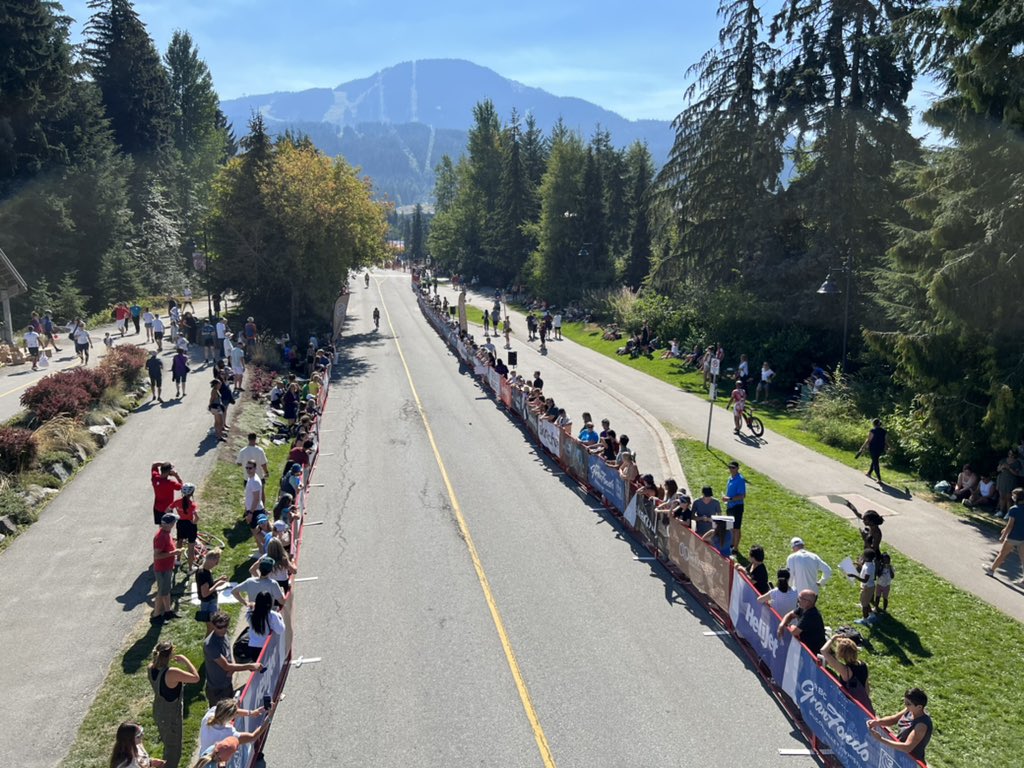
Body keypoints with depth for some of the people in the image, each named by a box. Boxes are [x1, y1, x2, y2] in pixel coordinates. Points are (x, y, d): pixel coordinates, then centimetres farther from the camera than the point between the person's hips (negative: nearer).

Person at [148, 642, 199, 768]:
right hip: (171, 717, -8)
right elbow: (196, 678, -25)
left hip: (159, 713, 8)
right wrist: (186, 661, -17)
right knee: (173, 751, 13)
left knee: (168, 746, 31)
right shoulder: (172, 673, -35)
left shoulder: (151, 668, -12)